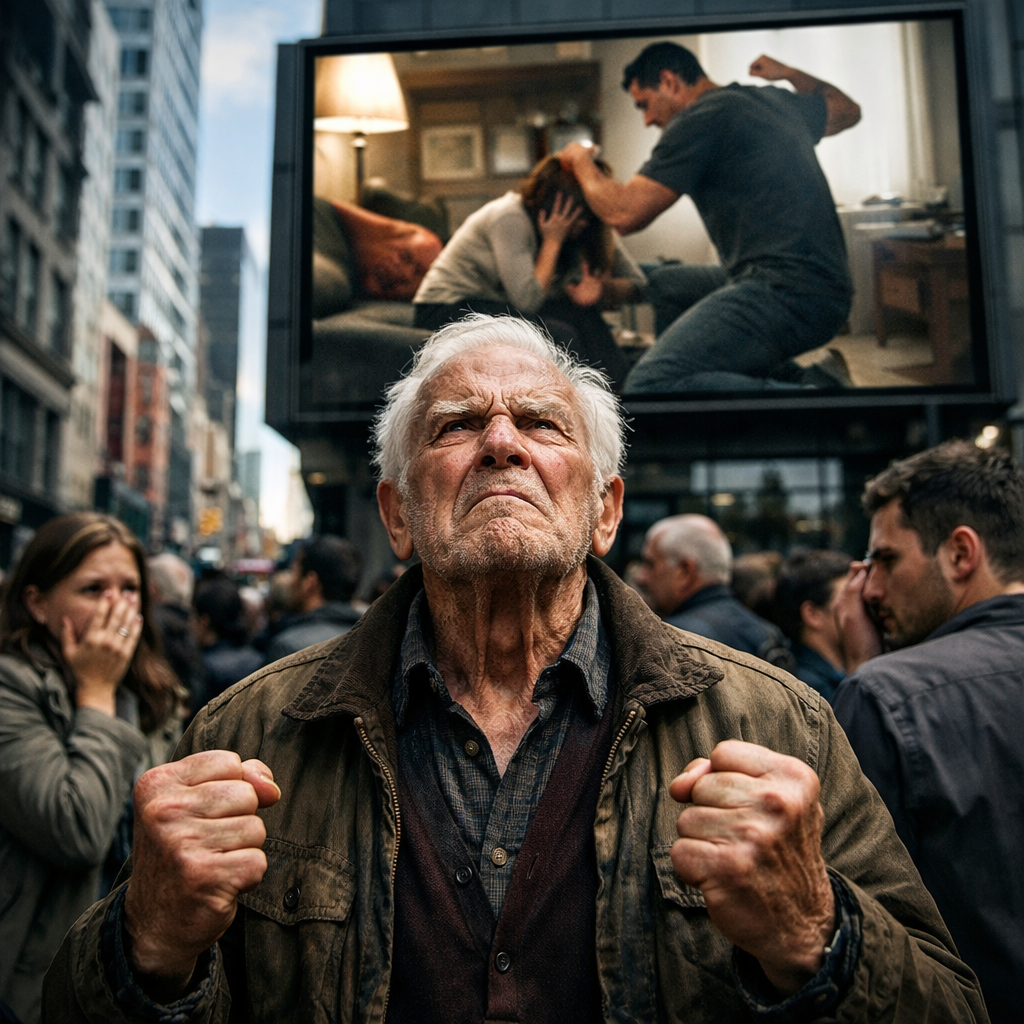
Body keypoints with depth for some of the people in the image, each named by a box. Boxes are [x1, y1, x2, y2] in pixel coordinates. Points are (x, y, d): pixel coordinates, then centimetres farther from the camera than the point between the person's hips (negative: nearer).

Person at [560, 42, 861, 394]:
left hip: (787, 295, -10)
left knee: (649, 387, -23)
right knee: (665, 283, 28)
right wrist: (788, 73, 49)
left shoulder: (699, 119, -6)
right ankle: (783, 377, 13)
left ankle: (812, 391, -19)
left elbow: (624, 214, -8)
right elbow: (847, 110, 40)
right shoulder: (774, 100, 21)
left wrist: (581, 160, 11)